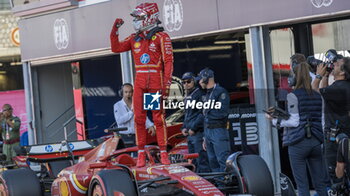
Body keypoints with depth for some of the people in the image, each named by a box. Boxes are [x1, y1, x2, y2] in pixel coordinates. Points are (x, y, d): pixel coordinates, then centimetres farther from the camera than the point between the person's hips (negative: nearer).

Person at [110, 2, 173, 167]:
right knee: (139, 118, 2)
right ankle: (141, 153, 6)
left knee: (158, 117, -4)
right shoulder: (135, 38, 14)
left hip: (156, 82, -5)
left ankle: (163, 153, 1)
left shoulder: (161, 37, -2)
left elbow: (168, 61, -7)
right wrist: (115, 30, 4)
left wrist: (167, 84, -14)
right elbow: (116, 48, 15)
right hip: (139, 82, 5)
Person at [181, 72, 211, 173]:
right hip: (189, 134, 10)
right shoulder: (187, 96, 20)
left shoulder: (200, 94, -8)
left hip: (198, 133, -10)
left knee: (202, 160, -12)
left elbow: (203, 114, -16)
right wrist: (184, 127, 15)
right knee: (194, 161, 13)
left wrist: (193, 128, -17)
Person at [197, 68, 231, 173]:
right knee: (213, 163, 9)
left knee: (223, 161, -12)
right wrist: (205, 138, 21)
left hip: (218, 131, -9)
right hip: (208, 131, 9)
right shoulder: (207, 94, 20)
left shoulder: (221, 92, -7)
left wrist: (207, 112, -5)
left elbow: (222, 113, -18)